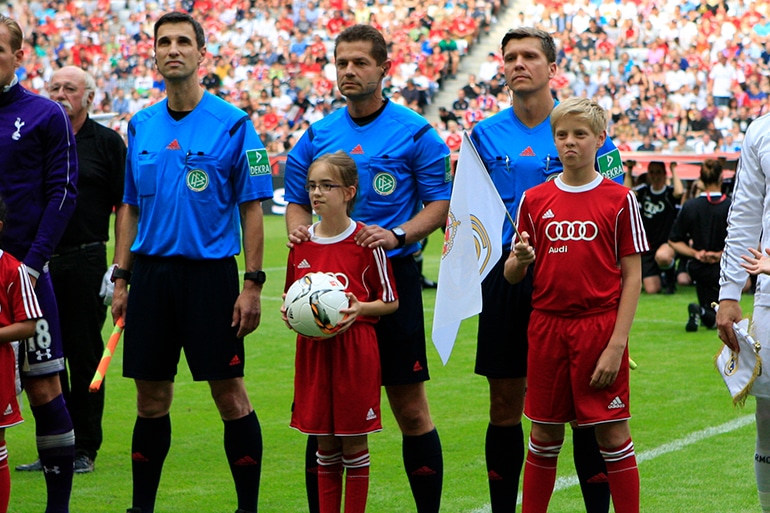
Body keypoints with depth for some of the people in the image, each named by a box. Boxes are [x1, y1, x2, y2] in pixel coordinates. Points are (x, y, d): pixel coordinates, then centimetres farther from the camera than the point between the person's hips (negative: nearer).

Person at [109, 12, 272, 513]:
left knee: (230, 394, -2)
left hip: (210, 272, -4)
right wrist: (121, 280, 9)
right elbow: (131, 208, 16)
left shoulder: (233, 124, -3)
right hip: (150, 272, 4)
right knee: (151, 397, 8)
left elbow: (252, 207, -4)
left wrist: (253, 284, -10)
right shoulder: (141, 126, 10)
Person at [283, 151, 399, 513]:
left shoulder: (366, 241, -7)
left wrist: (360, 308, -18)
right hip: (312, 350, 4)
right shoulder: (301, 244, 6)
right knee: (324, 445, 10)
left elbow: (391, 302, -1)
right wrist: (289, 312, -2)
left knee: (354, 442, 1)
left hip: (355, 350, -4)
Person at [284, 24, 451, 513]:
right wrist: (298, 228, -6)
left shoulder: (415, 133, -2)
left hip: (392, 276, -4)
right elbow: (298, 202, 17)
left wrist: (397, 235, -18)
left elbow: (442, 204, -2)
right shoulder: (318, 135, 10)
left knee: (410, 408, -2)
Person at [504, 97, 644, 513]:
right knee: (544, 435, 8)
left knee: (613, 435, -2)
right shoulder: (534, 200, 7)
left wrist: (617, 344, -10)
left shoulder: (619, 199, -1)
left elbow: (632, 277, -2)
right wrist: (520, 259, -15)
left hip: (600, 327, -3)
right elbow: (512, 275, 9)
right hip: (546, 327, 3)